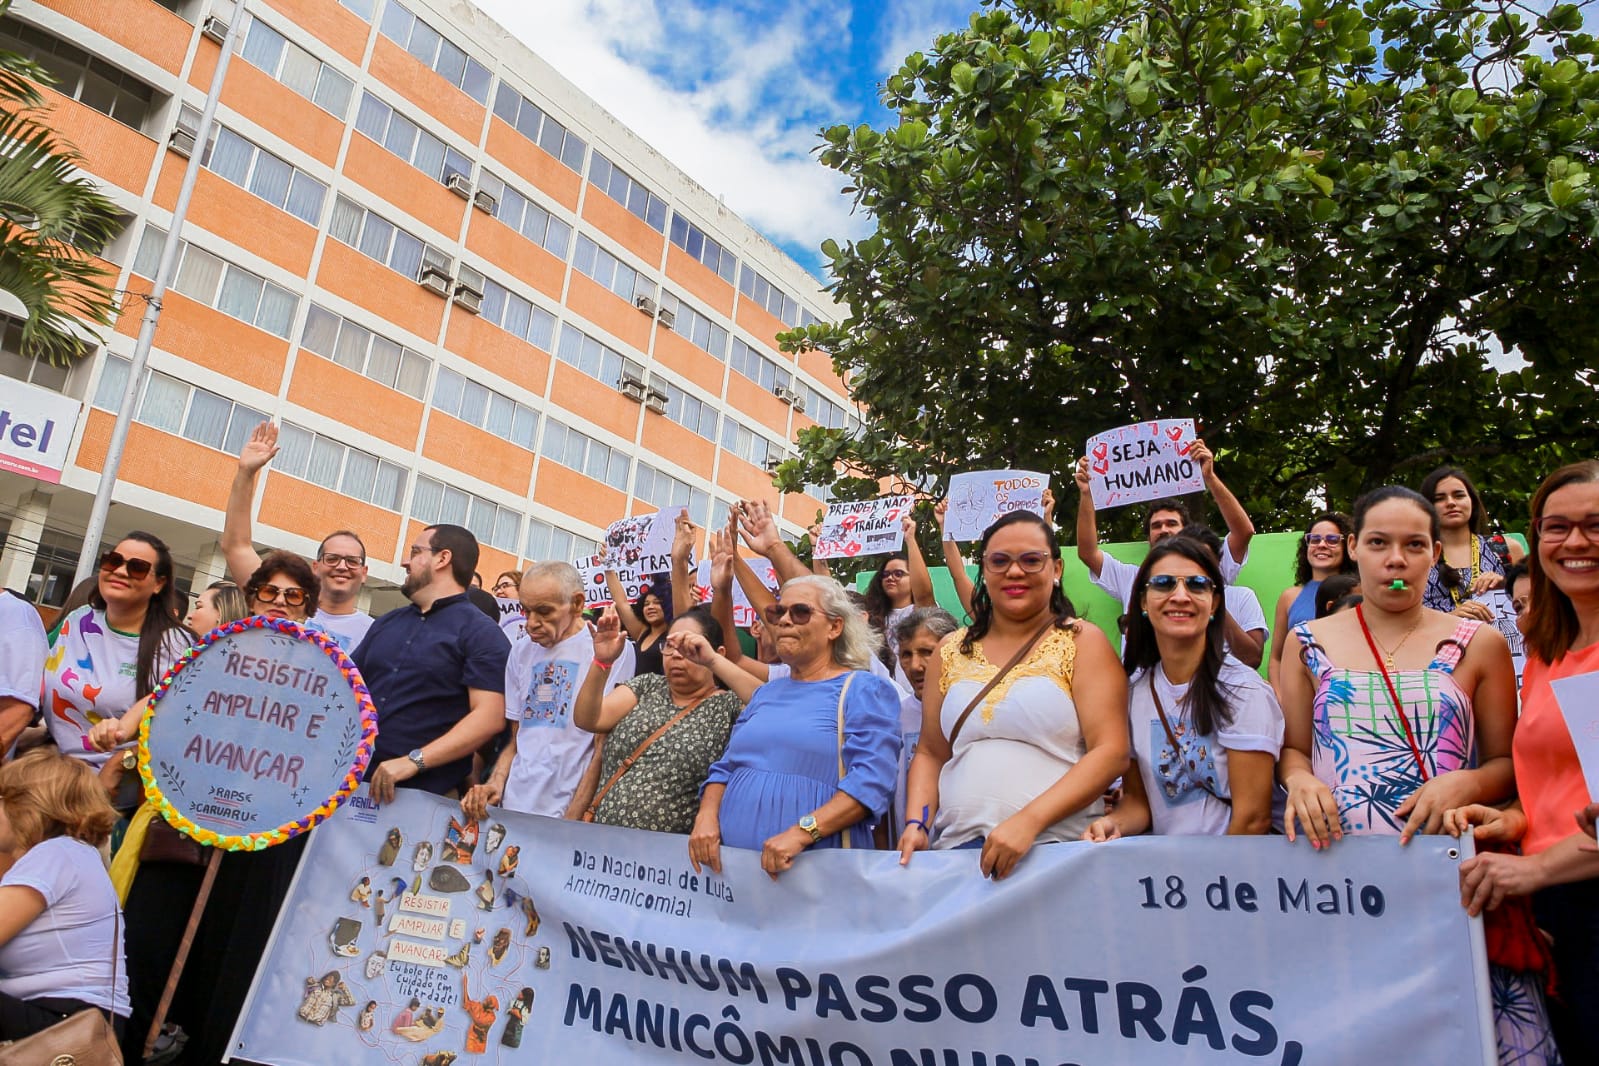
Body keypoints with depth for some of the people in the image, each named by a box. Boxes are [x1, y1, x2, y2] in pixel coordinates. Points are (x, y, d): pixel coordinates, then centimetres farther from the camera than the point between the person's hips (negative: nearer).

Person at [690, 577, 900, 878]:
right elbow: (725, 767, 17)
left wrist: (802, 832, -24)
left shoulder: (865, 691, -2)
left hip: (817, 863, -5)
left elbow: (870, 781, -15)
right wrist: (707, 815, -3)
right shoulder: (765, 694, 18)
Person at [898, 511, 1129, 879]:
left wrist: (1028, 821, -18)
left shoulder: (1082, 642, 1)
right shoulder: (952, 650, 12)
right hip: (955, 846, 3)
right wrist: (916, 824, -2)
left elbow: (1110, 752, -8)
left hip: (1056, 846, -2)